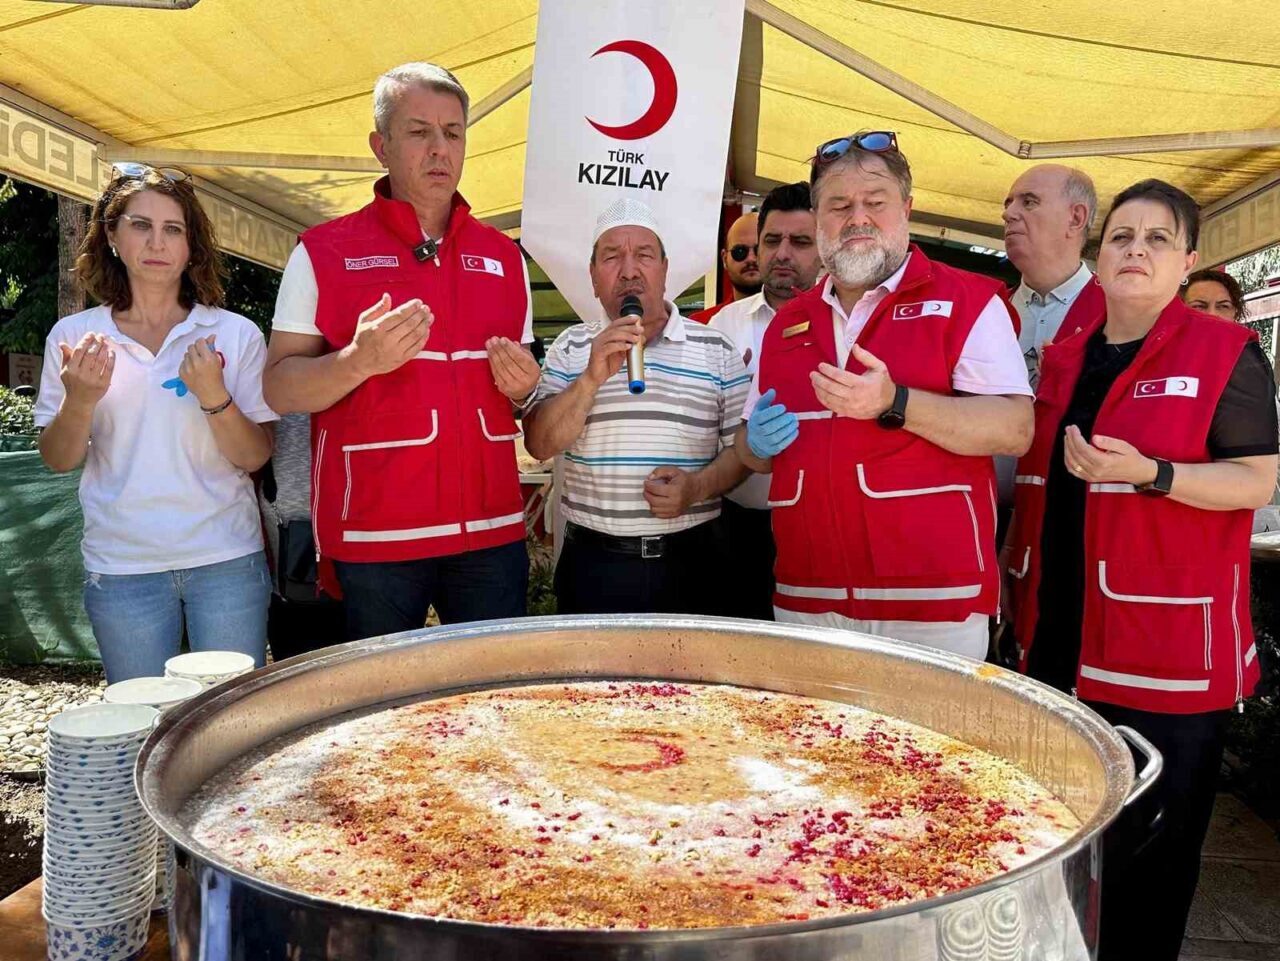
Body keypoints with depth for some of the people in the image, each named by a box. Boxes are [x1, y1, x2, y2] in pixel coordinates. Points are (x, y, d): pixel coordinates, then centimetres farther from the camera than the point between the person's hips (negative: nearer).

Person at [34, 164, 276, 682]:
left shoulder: (235, 334, -1)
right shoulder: (73, 337, 3)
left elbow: (255, 457, -3)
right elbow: (58, 460, 5)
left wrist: (214, 396, -20)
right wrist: (80, 400, -14)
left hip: (225, 560, -1)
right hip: (121, 567, 1)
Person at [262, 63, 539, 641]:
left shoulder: (503, 257, 13)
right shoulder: (323, 252, 1)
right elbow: (279, 389, -2)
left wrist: (522, 387, -2)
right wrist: (361, 361, -20)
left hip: (491, 532, 4)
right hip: (372, 536, -3)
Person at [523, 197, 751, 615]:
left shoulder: (716, 350, 5)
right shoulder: (571, 347, 6)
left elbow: (742, 446, 4)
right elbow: (539, 445, -3)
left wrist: (699, 486, -15)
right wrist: (592, 379, -16)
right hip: (592, 561, 0)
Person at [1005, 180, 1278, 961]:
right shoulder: (1065, 357, 11)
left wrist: (1147, 473, -25)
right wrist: (1017, 576, 15)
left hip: (1167, 645, -6)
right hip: (1060, 637, 6)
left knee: (1149, 839, 7)